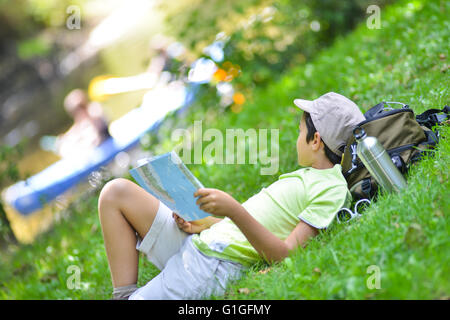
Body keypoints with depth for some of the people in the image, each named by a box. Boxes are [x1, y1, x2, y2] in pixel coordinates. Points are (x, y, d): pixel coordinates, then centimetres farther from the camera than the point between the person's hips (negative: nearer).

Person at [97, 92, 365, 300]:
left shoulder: (331, 189, -10)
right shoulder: (309, 176, 22)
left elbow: (284, 254, -20)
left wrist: (234, 210, -30)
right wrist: (204, 224, 9)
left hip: (216, 266, -11)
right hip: (197, 242, 11)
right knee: (117, 192, 2)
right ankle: (125, 294, -3)